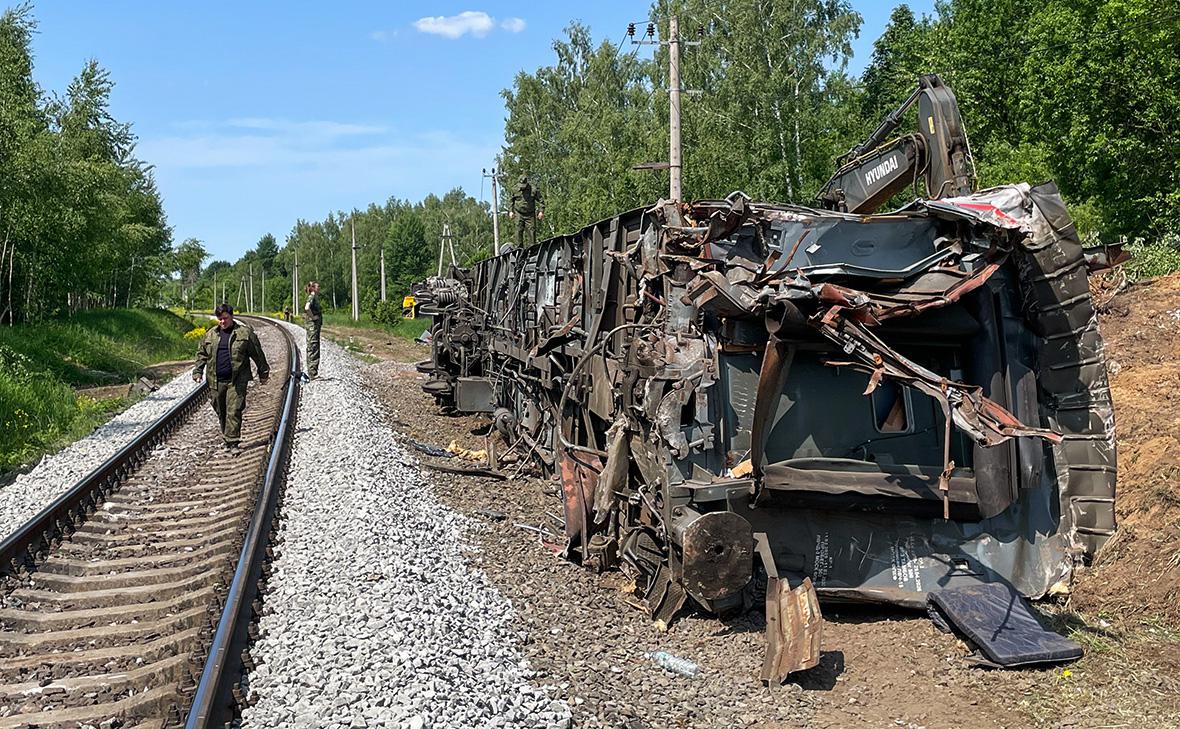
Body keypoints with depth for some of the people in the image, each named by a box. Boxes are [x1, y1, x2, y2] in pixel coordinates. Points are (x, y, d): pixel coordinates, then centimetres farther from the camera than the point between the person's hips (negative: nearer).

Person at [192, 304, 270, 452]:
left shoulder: (245, 333, 0)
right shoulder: (210, 335, 11)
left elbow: (258, 354, 4)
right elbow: (202, 354, 19)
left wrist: (263, 373, 6)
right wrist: (198, 372, 9)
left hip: (237, 381, -4)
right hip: (216, 381, 4)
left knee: (234, 411, -10)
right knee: (221, 412, 11)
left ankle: (232, 442, -8)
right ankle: (227, 438, 27)